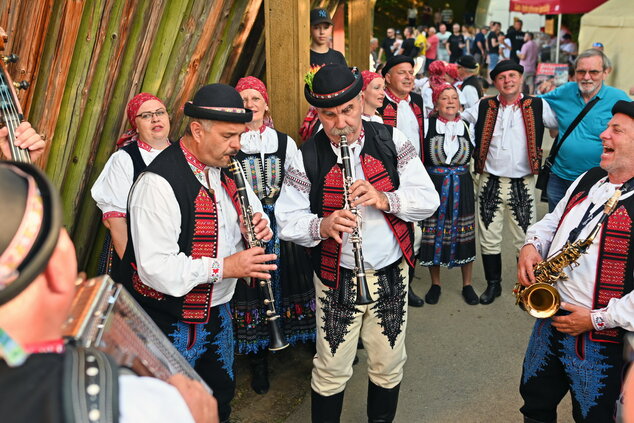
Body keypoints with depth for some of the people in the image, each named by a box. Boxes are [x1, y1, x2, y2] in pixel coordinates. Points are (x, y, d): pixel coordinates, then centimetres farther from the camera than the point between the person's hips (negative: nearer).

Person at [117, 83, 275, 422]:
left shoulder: (227, 169, 1)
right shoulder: (160, 183, -26)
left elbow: (250, 207, 16)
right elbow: (155, 268, -30)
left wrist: (258, 221, -7)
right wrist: (224, 267, -30)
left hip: (218, 312, 8)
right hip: (171, 322, -7)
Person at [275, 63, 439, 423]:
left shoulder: (392, 141, -3)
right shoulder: (308, 157, -6)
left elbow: (429, 200, -5)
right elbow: (287, 219, -5)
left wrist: (385, 199, -23)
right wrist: (322, 226, -26)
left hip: (392, 273, 2)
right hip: (337, 279, -1)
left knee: (389, 366, 17)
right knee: (331, 372, 9)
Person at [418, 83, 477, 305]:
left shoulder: (467, 127, 5)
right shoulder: (427, 125, -3)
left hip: (462, 187, 2)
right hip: (434, 185, -2)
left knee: (464, 235, 7)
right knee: (433, 235, 5)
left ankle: (467, 285, 23)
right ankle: (435, 284, 22)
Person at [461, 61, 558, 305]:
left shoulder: (537, 107, 1)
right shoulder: (483, 107, 5)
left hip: (522, 184, -1)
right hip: (490, 183, 2)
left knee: (526, 240, 4)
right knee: (489, 238, 9)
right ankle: (493, 284, 27)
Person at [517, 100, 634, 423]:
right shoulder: (589, 179, 7)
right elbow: (553, 220, 19)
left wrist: (598, 320, -20)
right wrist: (532, 245, -2)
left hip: (601, 337, -6)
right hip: (549, 320, 7)